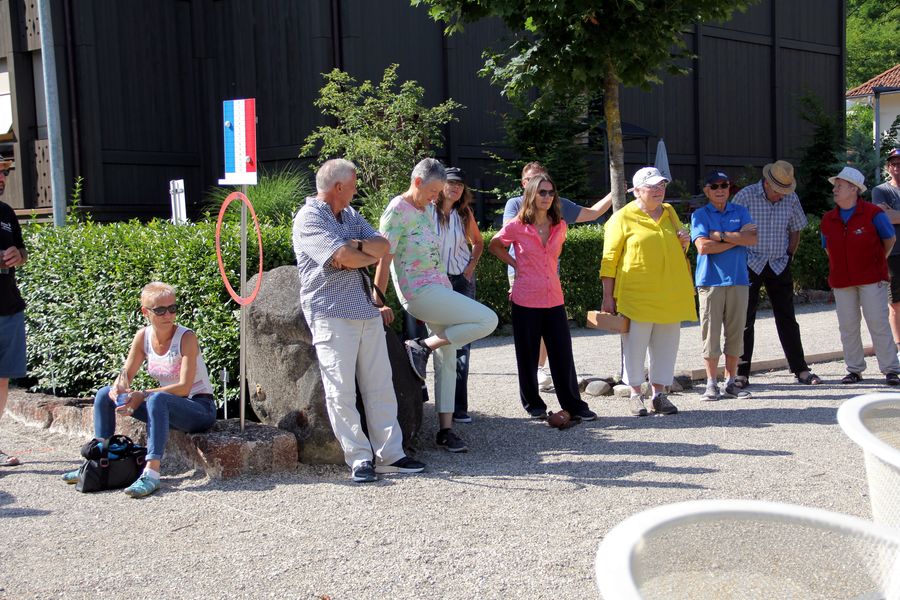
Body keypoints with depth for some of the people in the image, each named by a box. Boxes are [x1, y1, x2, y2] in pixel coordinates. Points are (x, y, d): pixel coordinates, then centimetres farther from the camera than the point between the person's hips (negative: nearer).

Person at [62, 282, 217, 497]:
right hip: (166, 407, 7)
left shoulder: (186, 338, -18)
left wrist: (143, 395, -28)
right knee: (105, 394, 0)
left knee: (157, 398, -38)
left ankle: (151, 472, -43)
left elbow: (184, 387, -24)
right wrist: (117, 388, -20)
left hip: (200, 408, -7)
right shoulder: (143, 336, -1)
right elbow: (125, 375, 4)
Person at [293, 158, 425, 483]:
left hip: (367, 310, 8)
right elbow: (345, 258, -17)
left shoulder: (351, 215, 20)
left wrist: (356, 246, -11)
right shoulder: (309, 218, -6)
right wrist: (371, 255, 2)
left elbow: (383, 245, 8)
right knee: (341, 391, -6)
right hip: (331, 313, -7)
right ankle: (360, 459, 0)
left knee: (380, 385, 5)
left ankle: (389, 455, 10)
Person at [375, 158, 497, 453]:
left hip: (440, 288, 9)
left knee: (447, 359, 8)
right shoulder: (397, 211, -12)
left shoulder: (428, 208, 14)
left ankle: (446, 429, 13)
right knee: (488, 320, -16)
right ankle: (422, 347, -7)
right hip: (420, 293, -9)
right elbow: (383, 260, -13)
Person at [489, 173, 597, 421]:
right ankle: (534, 405, 21)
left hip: (554, 298, 3)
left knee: (563, 354, 3)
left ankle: (574, 405, 11)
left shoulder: (560, 226, 6)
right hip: (525, 300, -3)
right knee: (528, 356, 6)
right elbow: (494, 246, 11)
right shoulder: (516, 227, -5)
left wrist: (549, 268, 13)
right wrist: (516, 264, 2)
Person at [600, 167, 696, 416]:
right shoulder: (622, 217, -3)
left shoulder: (669, 213, 15)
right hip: (636, 295, -5)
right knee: (635, 344, 0)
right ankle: (635, 394, 12)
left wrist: (683, 243, 4)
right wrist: (608, 296, -8)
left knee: (666, 344, 7)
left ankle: (659, 393, 17)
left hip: (670, 295, 5)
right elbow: (610, 259, -4)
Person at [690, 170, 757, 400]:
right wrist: (737, 238, -7)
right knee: (710, 333, -3)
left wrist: (719, 235, -10)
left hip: (738, 280, 3)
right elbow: (703, 247, -11)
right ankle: (711, 384, 5)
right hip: (710, 281, -3)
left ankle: (731, 382, 14)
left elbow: (752, 239, -4)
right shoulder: (700, 215, 4)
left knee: (736, 332, 5)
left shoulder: (740, 212, 12)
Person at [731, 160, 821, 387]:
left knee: (787, 319, 6)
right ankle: (741, 373, 5)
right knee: (745, 319, -1)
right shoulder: (745, 196, -10)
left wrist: (789, 256, 6)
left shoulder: (791, 199, 2)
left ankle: (801, 370, 12)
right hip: (751, 265, -3)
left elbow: (795, 230, 14)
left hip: (779, 266, 3)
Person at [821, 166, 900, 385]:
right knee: (847, 327, 5)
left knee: (879, 324, -5)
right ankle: (855, 370, 15)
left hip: (872, 279, -4)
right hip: (841, 281, 4)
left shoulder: (873, 213, -6)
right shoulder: (828, 219, 5)